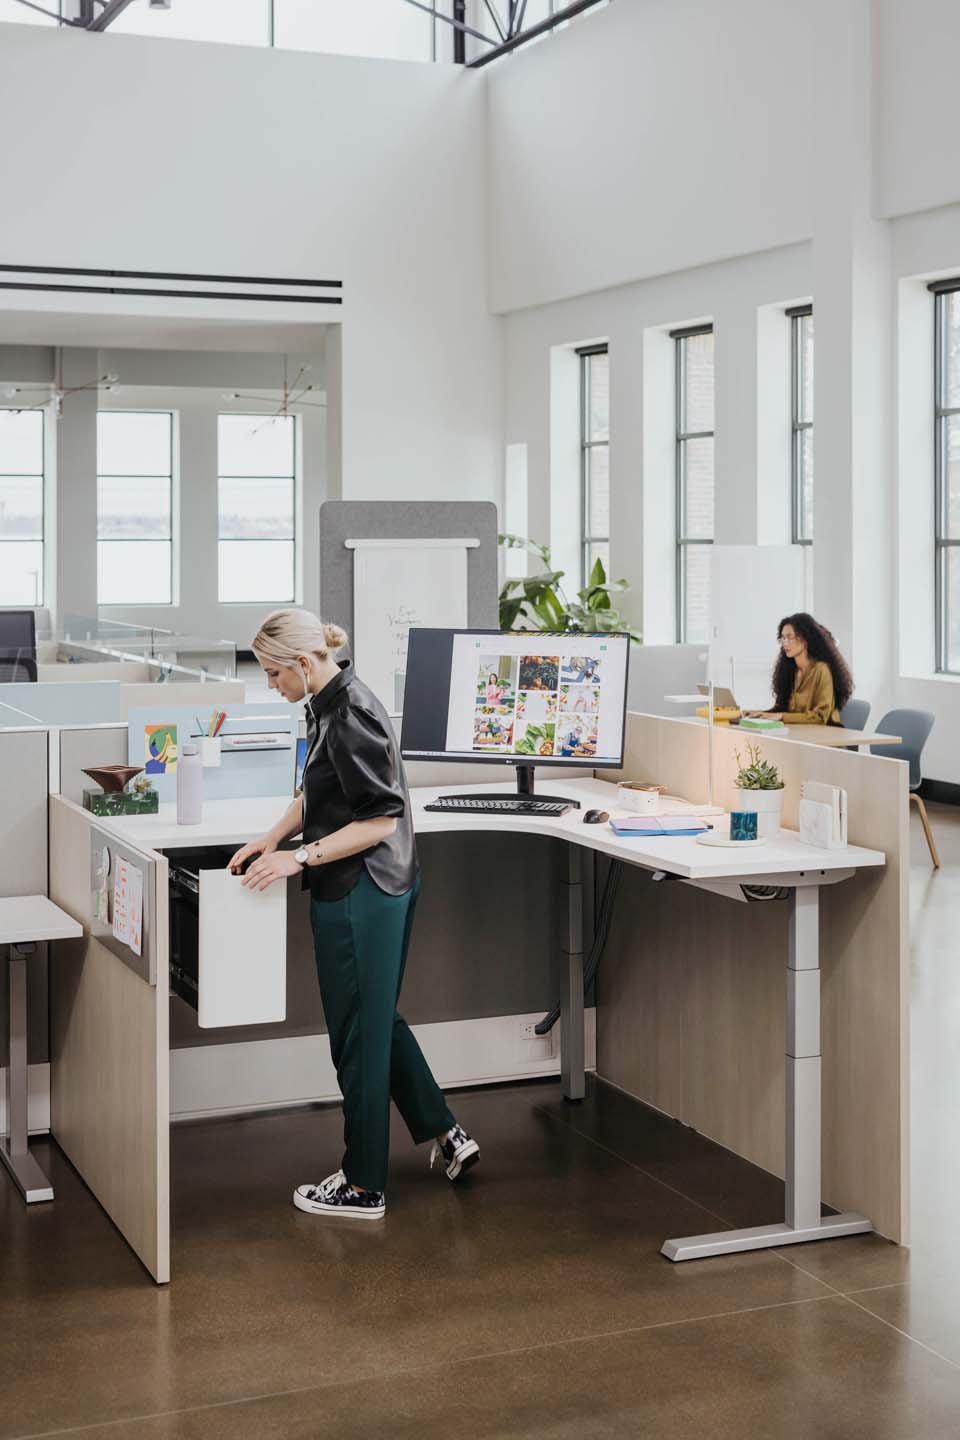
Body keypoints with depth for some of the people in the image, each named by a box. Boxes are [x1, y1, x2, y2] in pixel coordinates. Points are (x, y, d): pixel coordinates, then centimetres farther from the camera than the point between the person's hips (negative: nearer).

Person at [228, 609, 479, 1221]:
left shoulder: (352, 720, -22)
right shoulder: (330, 705, 8)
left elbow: (381, 820, -22)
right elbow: (316, 793, 21)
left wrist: (301, 858, -22)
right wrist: (271, 839, 11)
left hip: (361, 895, -10)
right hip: (384, 890, 10)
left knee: (358, 1032, 3)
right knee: (378, 1018, 22)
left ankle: (364, 1187, 16)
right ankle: (447, 1134, 31)